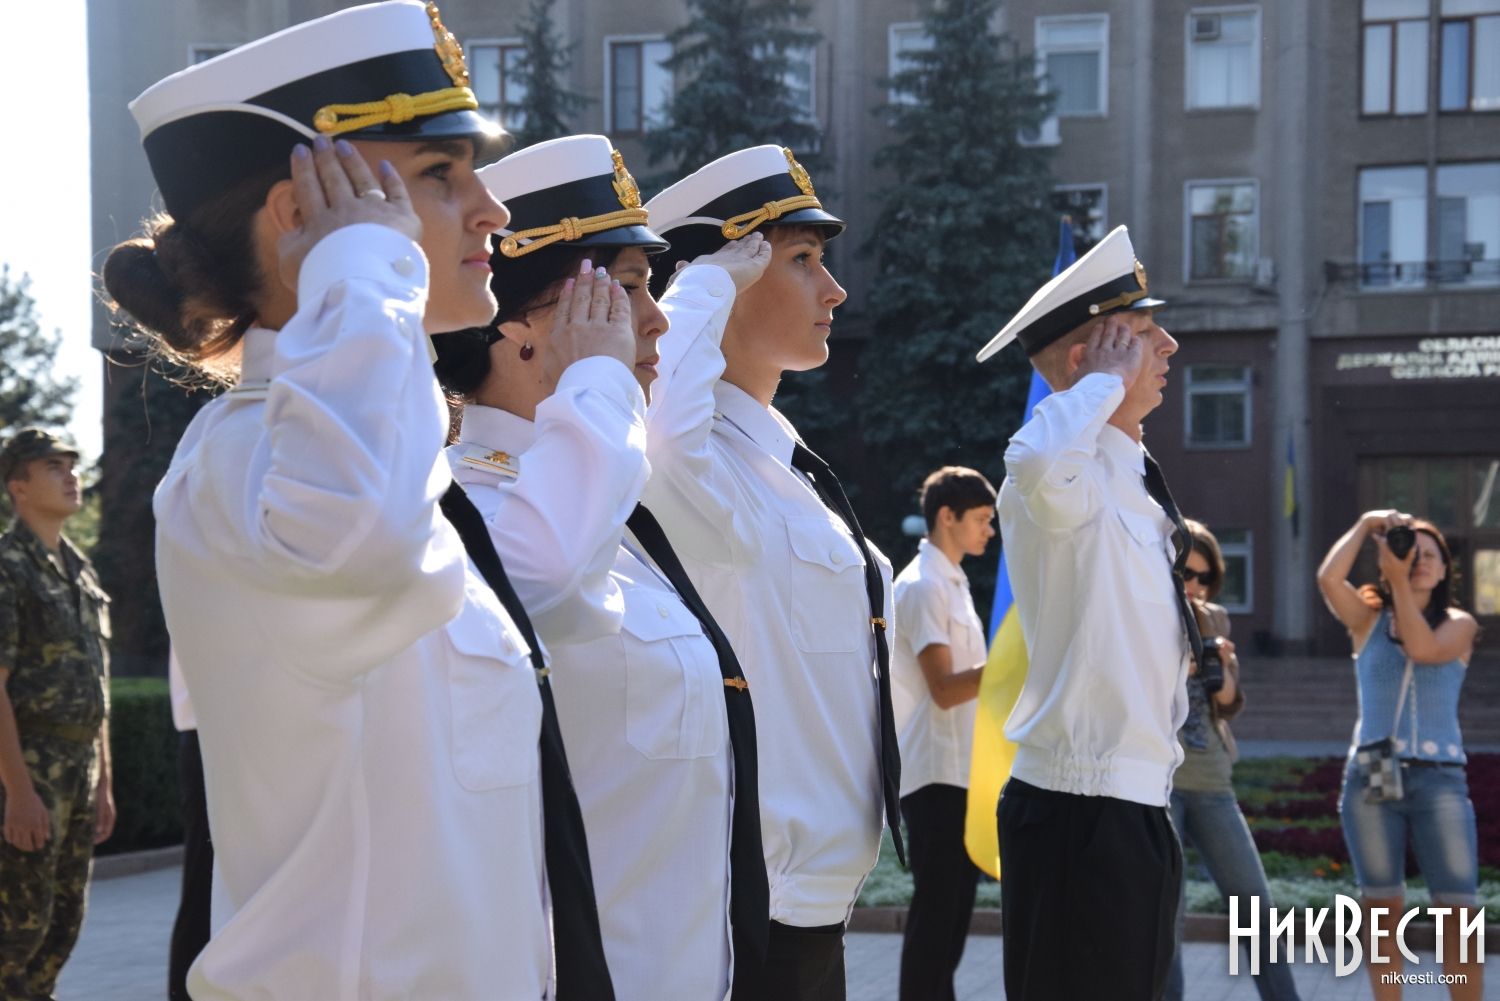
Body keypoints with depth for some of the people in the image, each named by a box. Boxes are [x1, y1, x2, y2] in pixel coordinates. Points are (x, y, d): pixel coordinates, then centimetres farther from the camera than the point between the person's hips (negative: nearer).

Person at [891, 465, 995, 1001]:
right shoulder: (923, 586, -13)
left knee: (954, 910, 11)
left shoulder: (951, 583, 18)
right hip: (934, 774, -10)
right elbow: (944, 689, -21)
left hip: (961, 774, 10)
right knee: (935, 911, -9)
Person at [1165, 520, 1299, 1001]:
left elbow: (1230, 705, 12)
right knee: (1168, 908, -6)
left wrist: (1221, 667, -9)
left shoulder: (1214, 619, 13)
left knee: (1256, 904, 4)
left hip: (1211, 780, 5)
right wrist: (1177, 670, -20)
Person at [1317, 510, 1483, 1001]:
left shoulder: (1458, 624, 8)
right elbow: (1328, 579, -9)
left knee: (1458, 913, -7)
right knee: (1382, 909, 3)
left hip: (1439, 780, -1)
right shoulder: (1368, 620, 10)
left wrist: (1400, 583, -10)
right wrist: (1366, 524, -2)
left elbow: (1423, 648, -13)